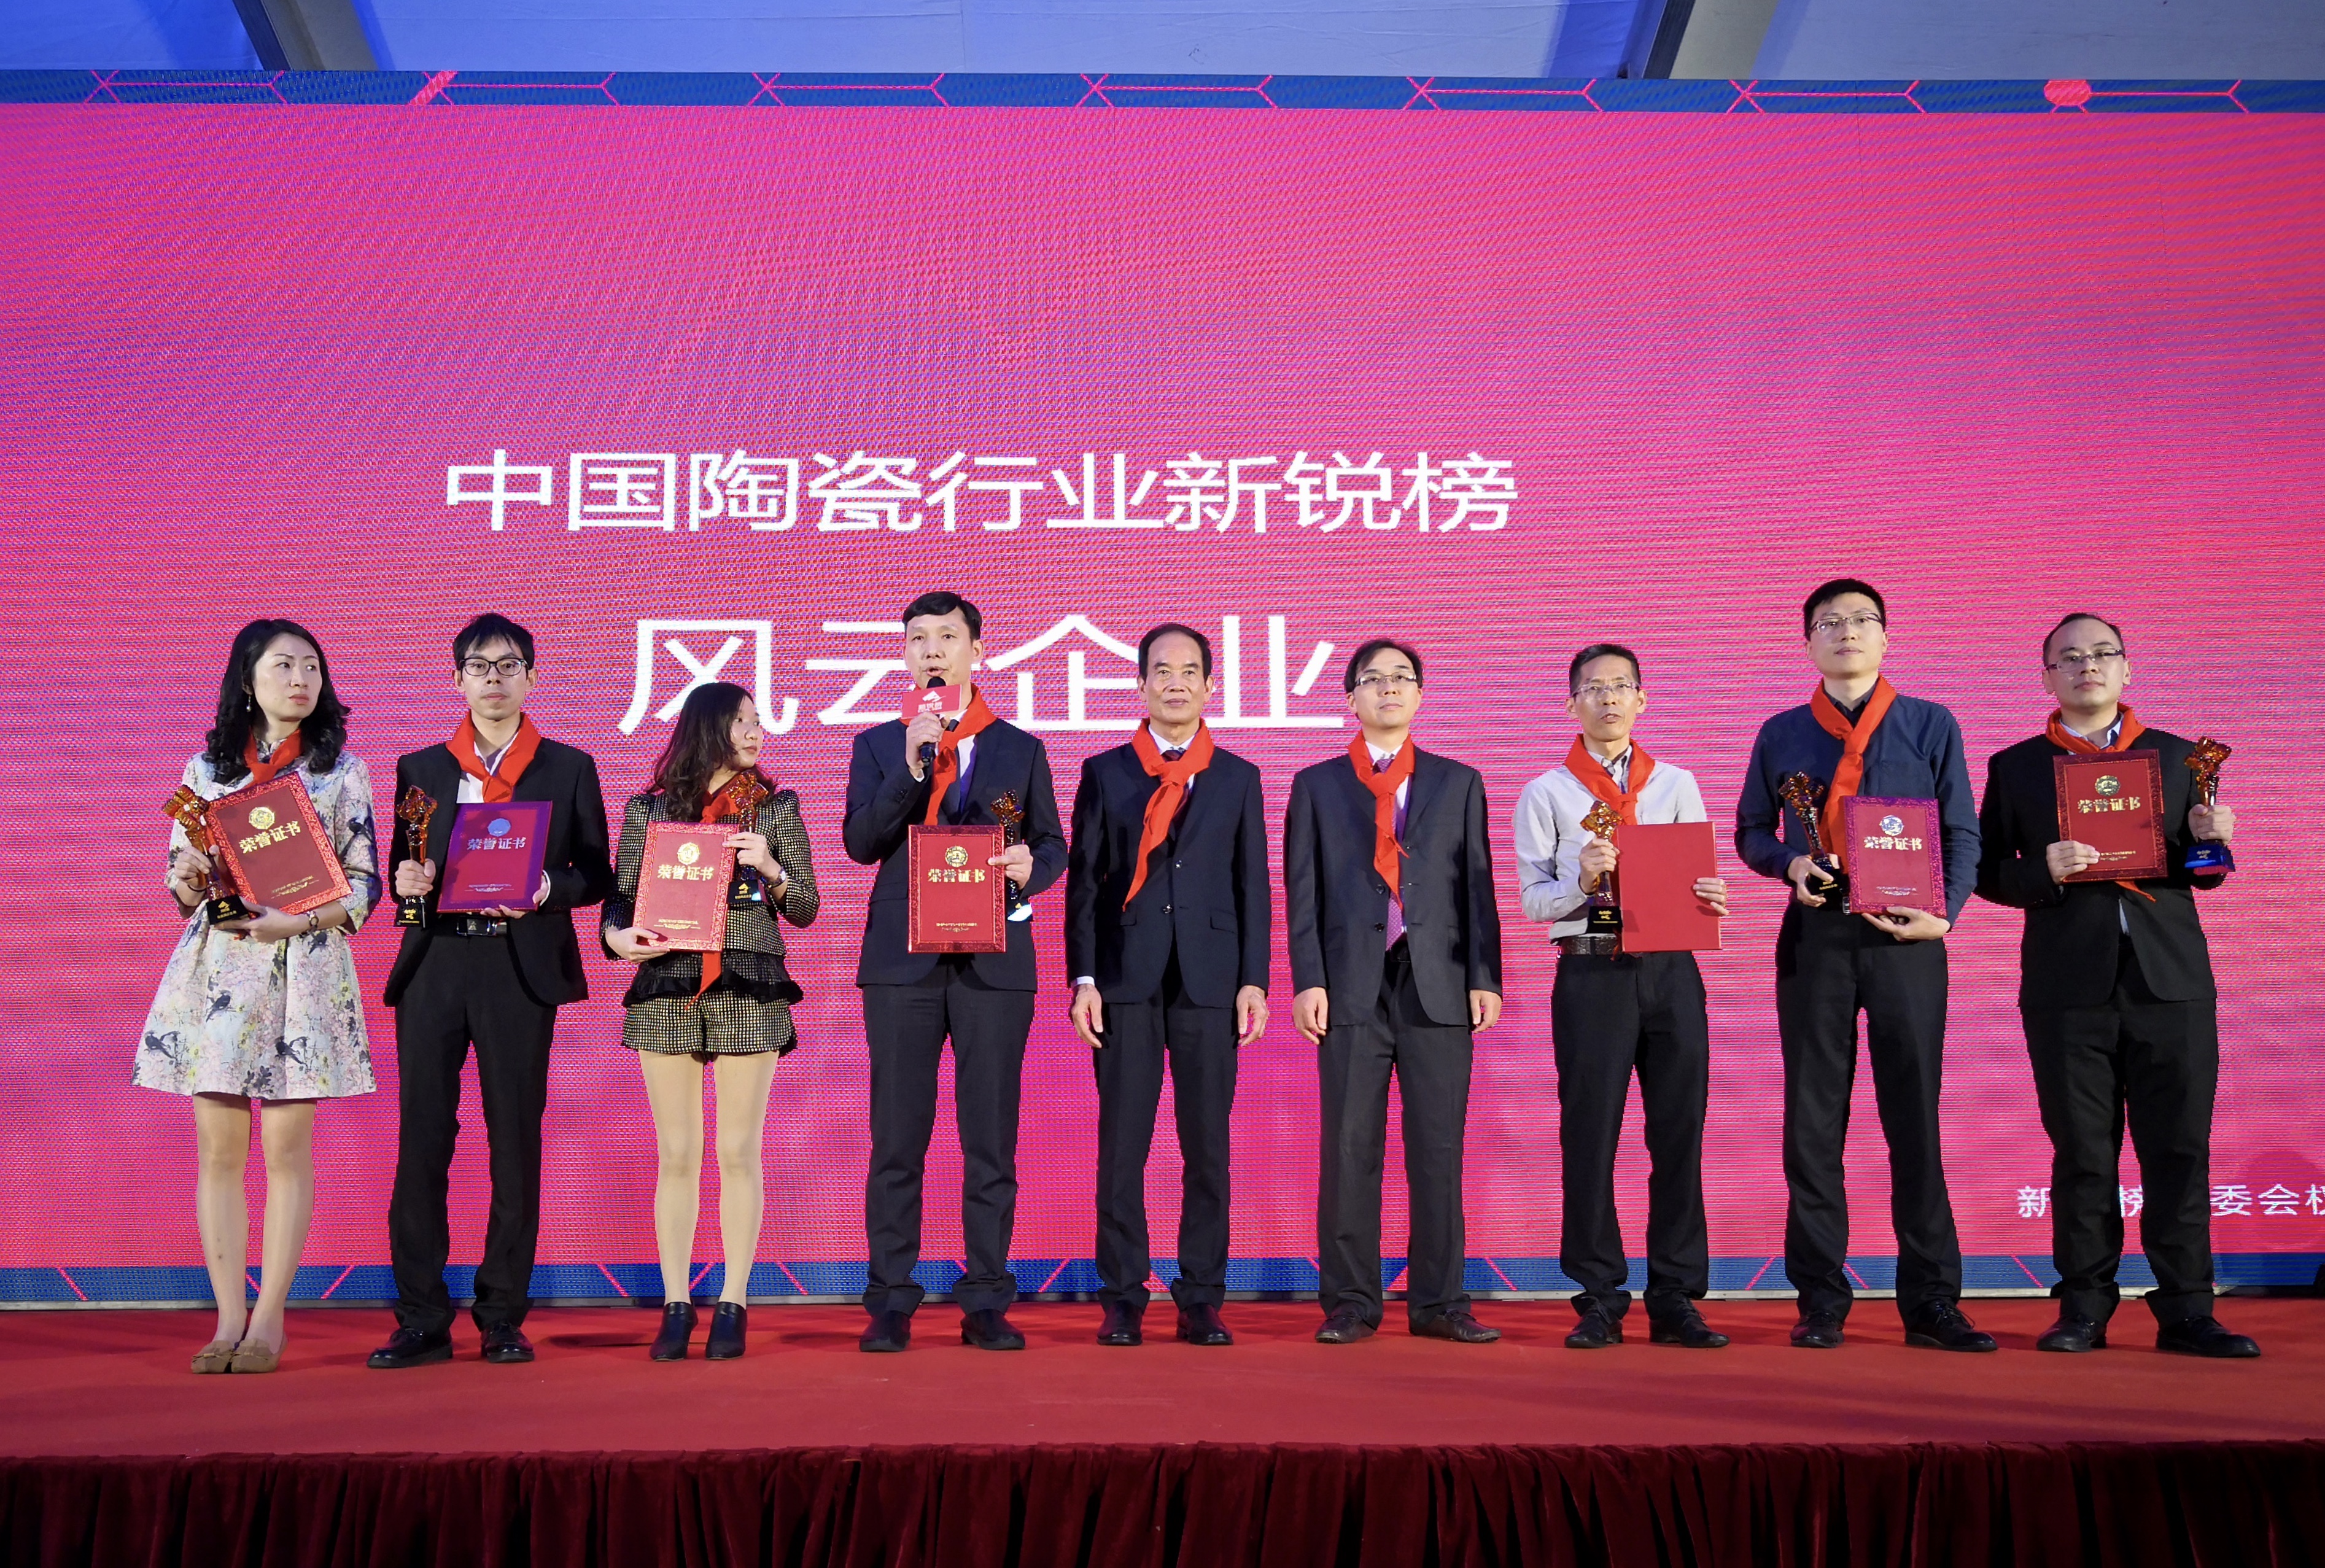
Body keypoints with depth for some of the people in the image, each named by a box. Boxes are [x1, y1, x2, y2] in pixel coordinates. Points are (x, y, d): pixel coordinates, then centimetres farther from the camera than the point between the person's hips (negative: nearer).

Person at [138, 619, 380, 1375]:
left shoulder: (344, 770, 6)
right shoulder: (206, 768, 11)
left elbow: (364, 884, 2)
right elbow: (184, 892, 13)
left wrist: (299, 919, -14)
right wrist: (188, 876, -10)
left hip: (303, 967, -2)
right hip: (215, 968, 2)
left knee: (286, 1147, -2)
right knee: (218, 1149, 1)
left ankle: (269, 1320, 6)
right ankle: (229, 1318, 9)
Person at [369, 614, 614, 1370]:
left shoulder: (568, 768, 10)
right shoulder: (421, 768, 16)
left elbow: (596, 876, 8)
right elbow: (405, 869, 16)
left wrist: (547, 888, -12)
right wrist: (408, 879, -7)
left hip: (520, 966, -1)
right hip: (434, 962, 2)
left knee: (516, 1142, 1)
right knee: (421, 1140, -1)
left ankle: (503, 1316, 11)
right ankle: (422, 1320, 7)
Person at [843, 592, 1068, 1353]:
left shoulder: (1021, 749, 12)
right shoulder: (879, 745, 11)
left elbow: (1053, 844, 12)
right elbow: (860, 842, -1)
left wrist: (1032, 864, -11)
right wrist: (912, 767, -12)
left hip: (994, 963, 0)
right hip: (902, 961, 0)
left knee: (992, 1142, 1)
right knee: (897, 1141, 1)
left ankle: (987, 1303, 9)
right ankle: (890, 1304, 9)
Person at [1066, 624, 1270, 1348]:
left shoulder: (1238, 777, 12)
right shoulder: (1105, 773, 9)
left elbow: (1253, 885, 9)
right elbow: (1083, 881, 6)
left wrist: (1254, 980, 1)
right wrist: (1084, 977, -3)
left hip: (1210, 982, 1)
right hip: (1127, 981, -1)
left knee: (1207, 1147, 3)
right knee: (1121, 1146, 1)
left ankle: (1201, 1301, 11)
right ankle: (1123, 1299, 10)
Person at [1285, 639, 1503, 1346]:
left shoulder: (1458, 782, 14)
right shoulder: (1316, 786, 12)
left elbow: (1477, 884, 9)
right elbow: (1303, 892, 7)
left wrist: (1484, 978, 1)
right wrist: (1308, 981, -3)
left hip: (1438, 985, 1)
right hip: (1353, 986, -1)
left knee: (1439, 1148, 2)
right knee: (1349, 1148, 0)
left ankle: (1439, 1302, 10)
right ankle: (1350, 1302, 9)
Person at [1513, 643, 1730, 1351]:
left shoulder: (1676, 784, 15)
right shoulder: (1546, 793, 7)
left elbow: (1702, 879, 13)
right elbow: (1532, 899, 2)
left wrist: (1710, 897, -9)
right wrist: (1583, 880, -16)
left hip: (1670, 970, 2)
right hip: (1591, 973, -2)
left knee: (1679, 1133, 2)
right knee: (1590, 1138, -1)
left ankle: (1675, 1300, 11)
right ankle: (1599, 1301, 8)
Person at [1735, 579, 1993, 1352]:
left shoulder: (1932, 726, 9)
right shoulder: (1781, 735, 12)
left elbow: (1962, 836, 6)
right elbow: (1751, 830, 15)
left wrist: (1943, 914, -10)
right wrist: (1789, 862, -6)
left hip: (1905, 938, -1)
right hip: (1814, 936, 1)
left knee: (1915, 1118, 0)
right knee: (1813, 1120, 2)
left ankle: (1931, 1302, 8)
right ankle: (1820, 1299, 10)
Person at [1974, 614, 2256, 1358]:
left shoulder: (2176, 756, 14)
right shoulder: (2015, 766, 9)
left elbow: (2203, 872, 15)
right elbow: (1987, 872, 5)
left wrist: (2212, 841, -7)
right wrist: (2044, 872, -14)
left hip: (2171, 982, 1)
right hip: (2069, 987, -1)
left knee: (2180, 1150, 1)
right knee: (2082, 1154, 3)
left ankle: (2184, 1310, 8)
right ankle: (2084, 1308, 11)